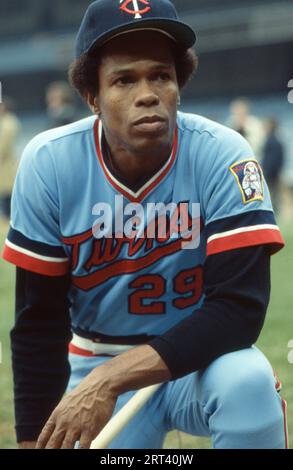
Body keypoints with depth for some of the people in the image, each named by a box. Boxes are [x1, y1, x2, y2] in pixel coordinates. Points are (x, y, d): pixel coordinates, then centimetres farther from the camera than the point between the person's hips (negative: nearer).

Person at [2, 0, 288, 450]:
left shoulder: (222, 155, -20)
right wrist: (36, 441, -15)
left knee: (246, 379, -33)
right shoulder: (49, 163, -15)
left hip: (197, 362, -2)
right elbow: (39, 323, -9)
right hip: (93, 363, 2)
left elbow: (240, 308, -26)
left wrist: (111, 380, -34)